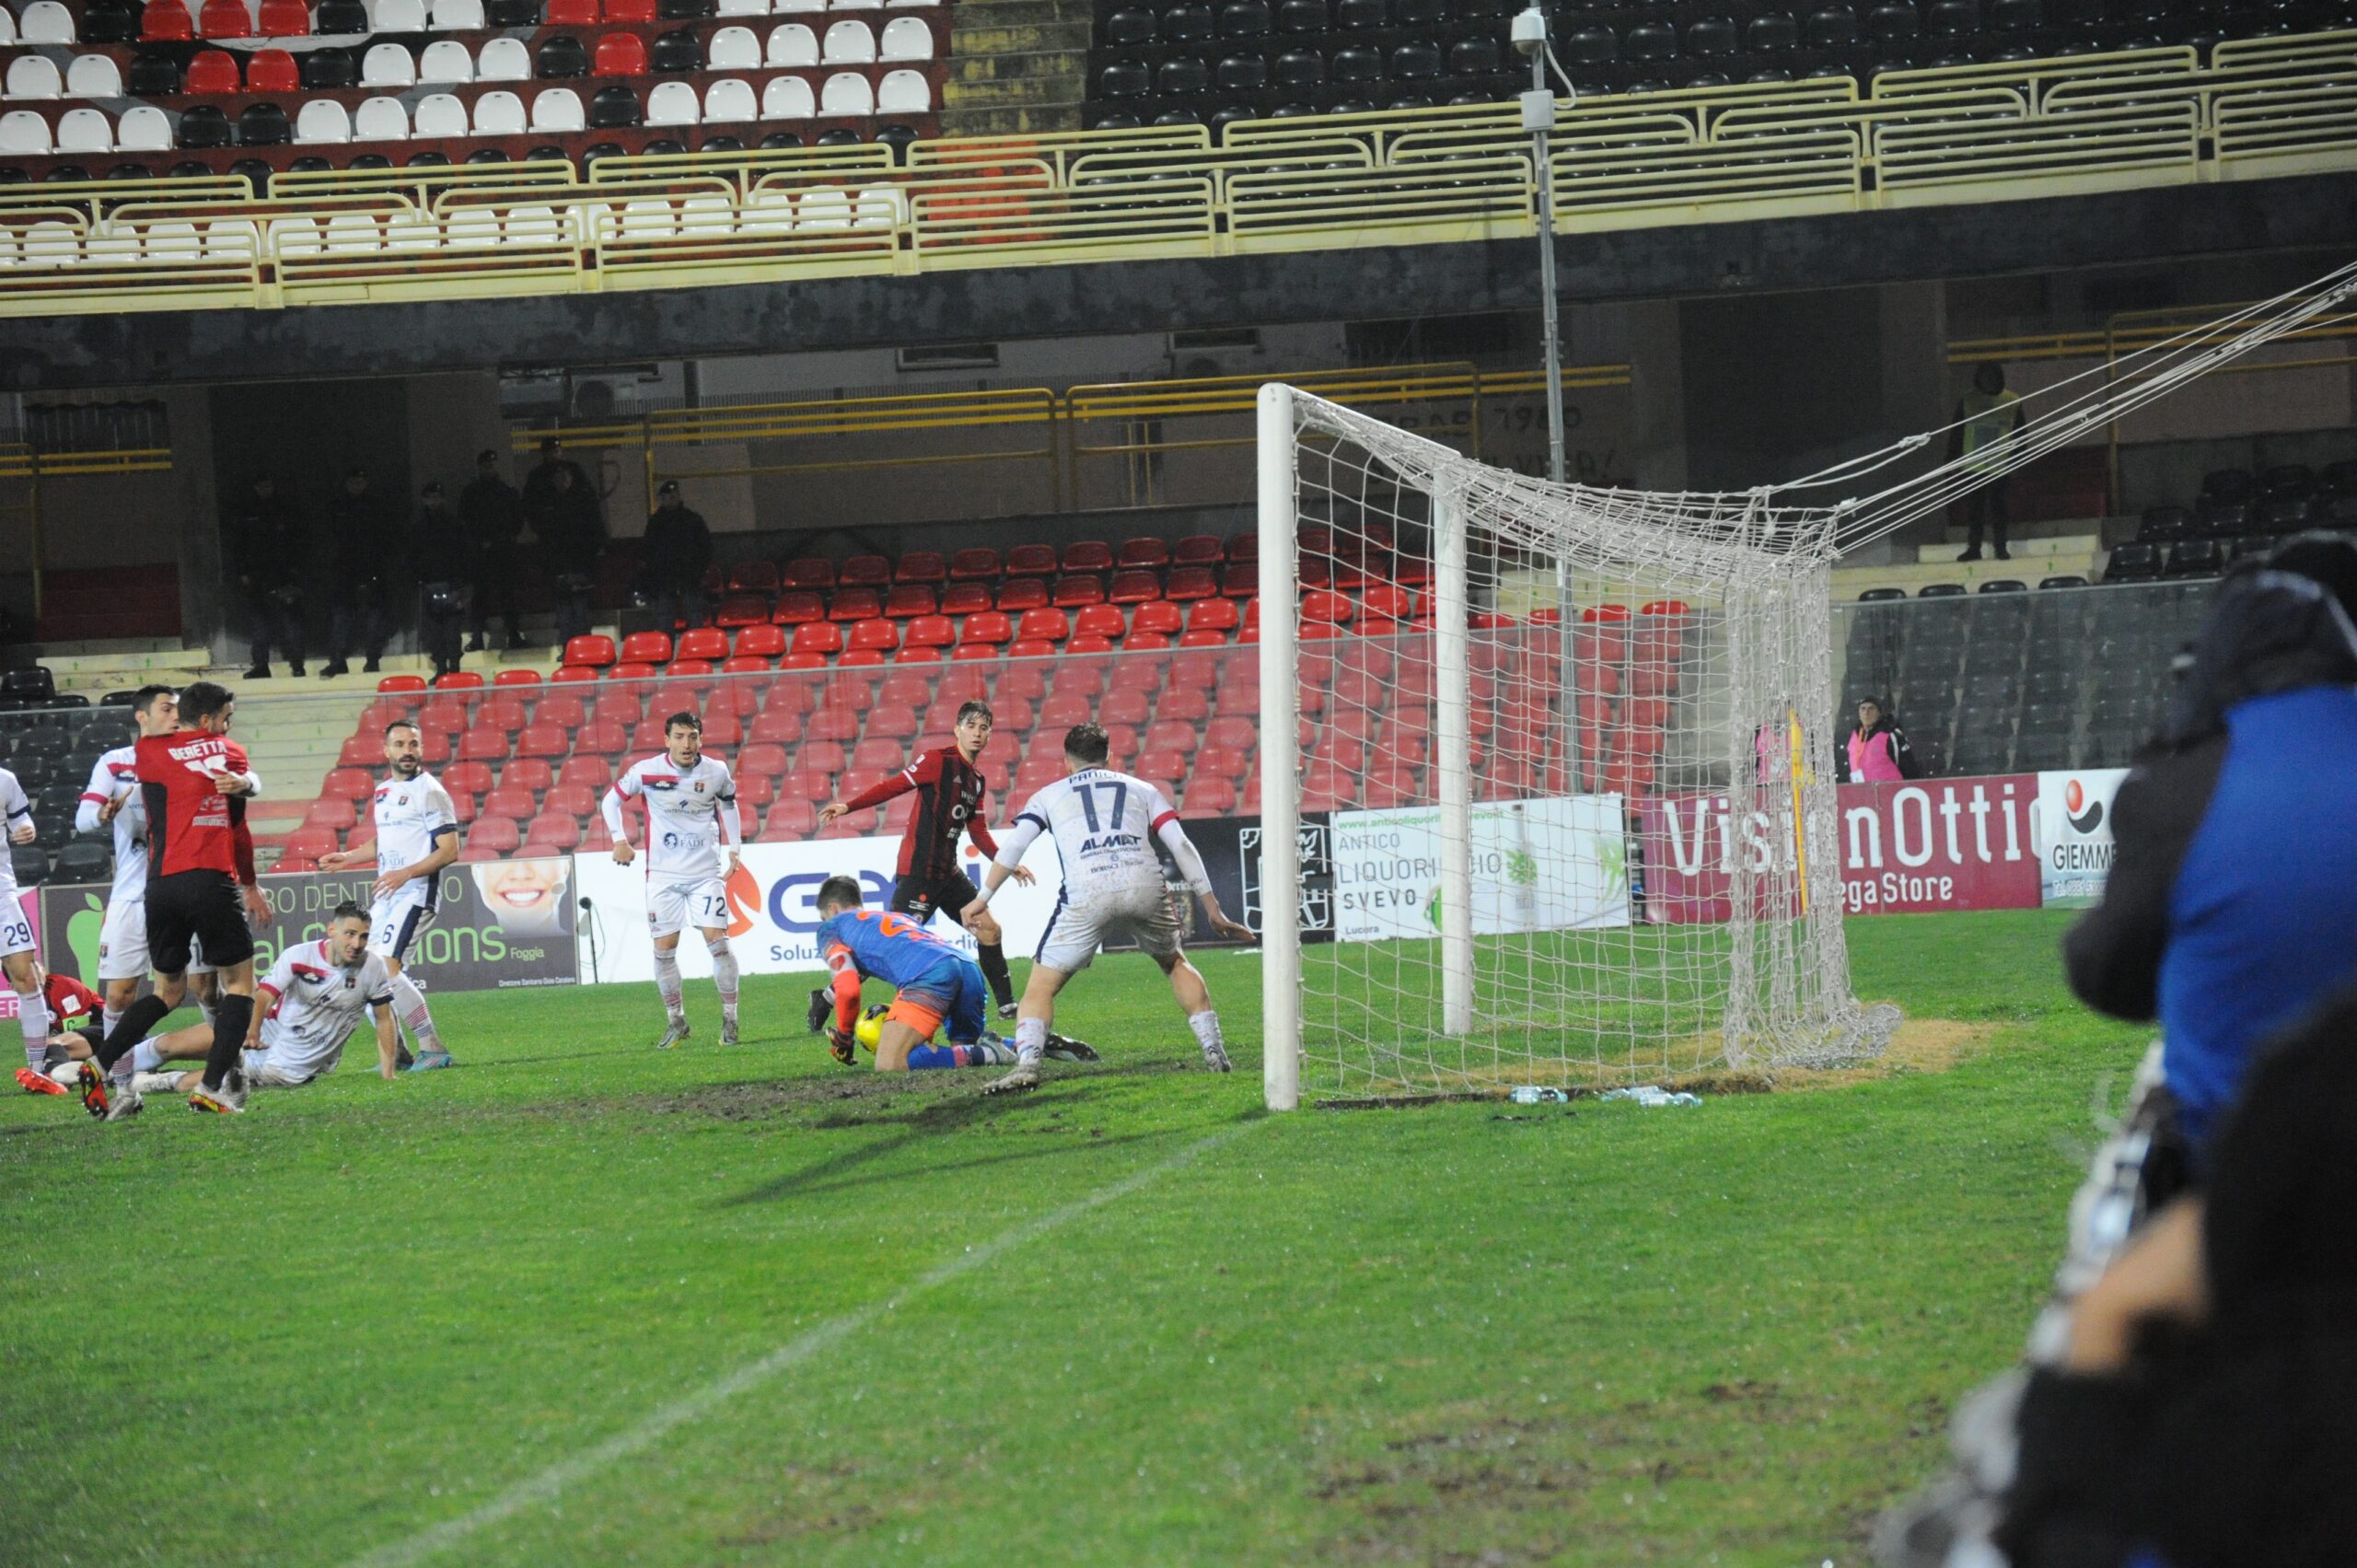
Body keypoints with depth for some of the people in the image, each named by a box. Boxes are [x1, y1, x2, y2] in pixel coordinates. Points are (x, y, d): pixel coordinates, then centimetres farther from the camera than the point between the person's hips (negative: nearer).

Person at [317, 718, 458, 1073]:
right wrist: (348, 858, 23)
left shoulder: (429, 791, -9)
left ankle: (432, 1048, -17)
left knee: (387, 967, -21)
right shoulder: (384, 792, 16)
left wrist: (406, 873, -23)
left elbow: (449, 851, -14)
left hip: (416, 894, -9)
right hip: (386, 896, 9)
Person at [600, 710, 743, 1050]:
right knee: (664, 949, 0)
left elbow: (729, 804, 17)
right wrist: (619, 840, -6)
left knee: (717, 941, -9)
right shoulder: (646, 772, -9)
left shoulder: (716, 772, -3)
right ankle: (676, 1022, 15)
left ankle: (729, 1018, 4)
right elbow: (612, 800, 6)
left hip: (706, 872, 0)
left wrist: (733, 849, 12)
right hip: (663, 875, 0)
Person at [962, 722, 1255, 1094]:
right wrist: (1213, 910, 20)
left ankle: (1027, 1063, -16)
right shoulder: (1142, 790, 28)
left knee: (1041, 988, 7)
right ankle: (1214, 1050, 22)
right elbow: (1181, 846, 19)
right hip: (1145, 887, 2)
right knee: (1175, 963, 30)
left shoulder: (1051, 795, 25)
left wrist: (983, 897, 9)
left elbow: (1013, 846, 10)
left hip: (1088, 894, -2)